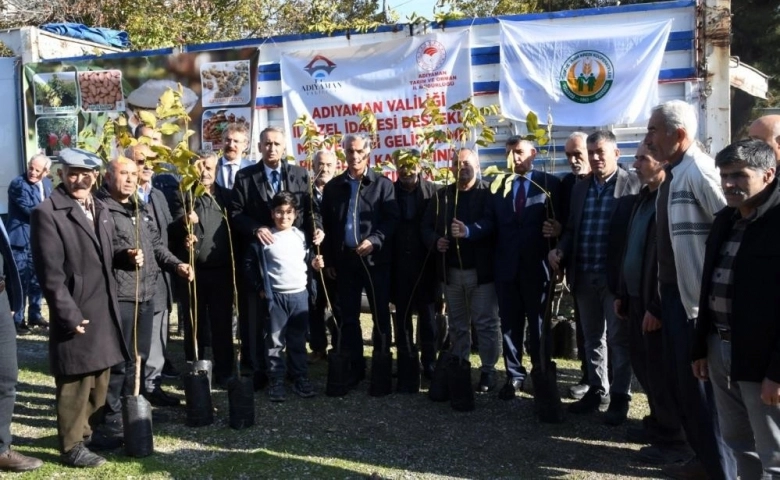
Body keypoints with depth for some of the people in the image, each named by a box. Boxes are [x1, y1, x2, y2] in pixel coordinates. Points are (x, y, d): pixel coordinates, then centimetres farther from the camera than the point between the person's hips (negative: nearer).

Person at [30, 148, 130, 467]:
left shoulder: (100, 209, 13)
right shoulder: (47, 213, -13)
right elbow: (50, 273, -17)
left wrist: (126, 257, 0)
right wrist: (69, 315, -19)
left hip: (105, 311, 8)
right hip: (76, 314, -8)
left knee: (99, 381, 18)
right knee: (75, 384, 4)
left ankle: (90, 433, 34)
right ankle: (72, 446, 18)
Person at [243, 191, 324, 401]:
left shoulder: (301, 236, 7)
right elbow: (249, 264, 1)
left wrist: (314, 265, -1)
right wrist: (260, 288, -2)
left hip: (300, 294, 3)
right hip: (275, 296, -3)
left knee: (298, 340, 10)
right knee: (275, 341, 2)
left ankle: (300, 378, 19)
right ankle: (276, 381, 10)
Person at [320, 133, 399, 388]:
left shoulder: (383, 184, 1)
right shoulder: (333, 187, 9)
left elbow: (392, 220, -7)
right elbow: (327, 225, 9)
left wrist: (374, 241, -21)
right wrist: (329, 260, 5)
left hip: (376, 259, -3)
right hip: (344, 260, 3)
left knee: (380, 315, 6)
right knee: (348, 317, 8)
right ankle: (354, 367, 18)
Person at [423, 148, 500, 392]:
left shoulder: (489, 193, -4)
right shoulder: (441, 195, 11)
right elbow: (426, 226, 12)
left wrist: (470, 232, -28)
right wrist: (435, 240, -8)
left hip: (481, 270, -5)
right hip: (451, 271, 5)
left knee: (486, 323, 1)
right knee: (457, 324, 14)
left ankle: (488, 372, 10)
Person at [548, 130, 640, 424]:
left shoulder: (633, 184, -5)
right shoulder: (580, 188, 12)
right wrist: (561, 250, -4)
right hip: (584, 277, 6)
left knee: (618, 338, 4)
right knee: (592, 338, 15)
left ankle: (620, 396, 15)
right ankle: (597, 390, 28)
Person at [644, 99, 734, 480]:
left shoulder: (699, 171, -17)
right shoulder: (674, 173, 12)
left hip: (695, 295, -9)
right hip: (673, 291, 9)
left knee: (698, 385, 1)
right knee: (679, 380, 18)